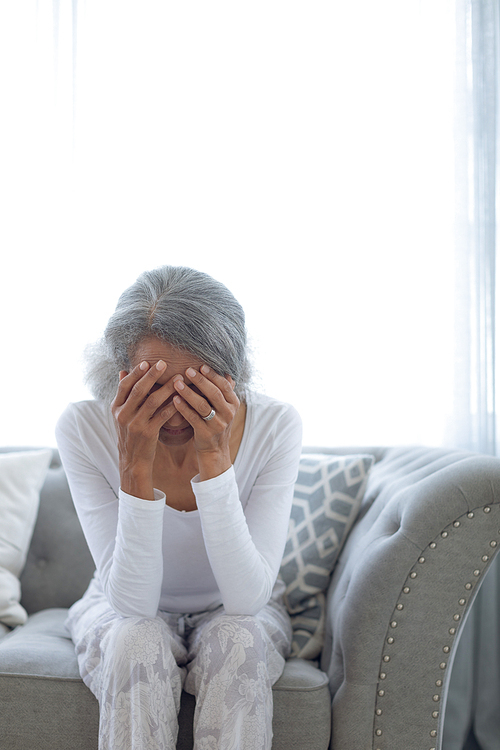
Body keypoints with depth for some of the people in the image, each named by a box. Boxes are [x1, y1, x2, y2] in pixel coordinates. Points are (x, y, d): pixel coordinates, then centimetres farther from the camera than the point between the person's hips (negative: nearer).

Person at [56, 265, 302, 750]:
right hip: (122, 616, 0)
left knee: (236, 639, -31)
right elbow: (132, 604, -26)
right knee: (138, 642, -31)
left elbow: (247, 598, -28)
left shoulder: (274, 426, -23)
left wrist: (214, 458, -37)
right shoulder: (84, 427, -23)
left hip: (237, 620, 0)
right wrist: (136, 464, -38)